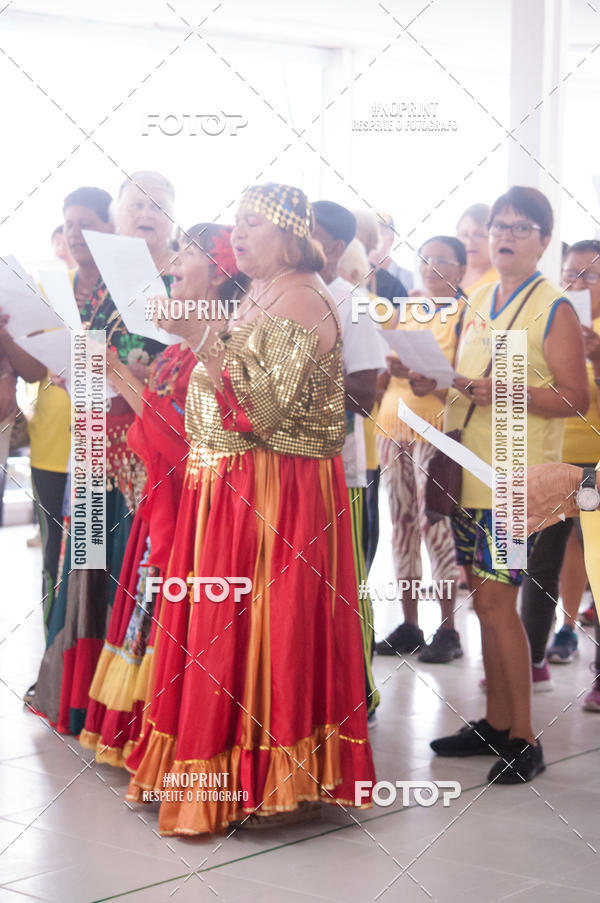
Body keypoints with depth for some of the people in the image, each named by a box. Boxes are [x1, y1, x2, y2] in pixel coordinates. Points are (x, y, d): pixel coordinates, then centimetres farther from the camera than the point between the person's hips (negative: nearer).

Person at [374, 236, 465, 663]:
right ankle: (409, 625, 14)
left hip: (436, 431, -6)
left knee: (436, 523, -9)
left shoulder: (466, 315, -1)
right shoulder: (406, 312, 16)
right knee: (402, 521, 6)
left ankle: (448, 629, 0)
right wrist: (389, 369, -2)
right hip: (393, 427, 6)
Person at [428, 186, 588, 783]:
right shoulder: (477, 304, 15)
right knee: (486, 600, 11)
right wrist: (437, 382, 4)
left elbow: (575, 398, -11)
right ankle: (495, 723, 21)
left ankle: (523, 739, -1)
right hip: (468, 469, 7)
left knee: (496, 601, -10)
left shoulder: (554, 309, -6)